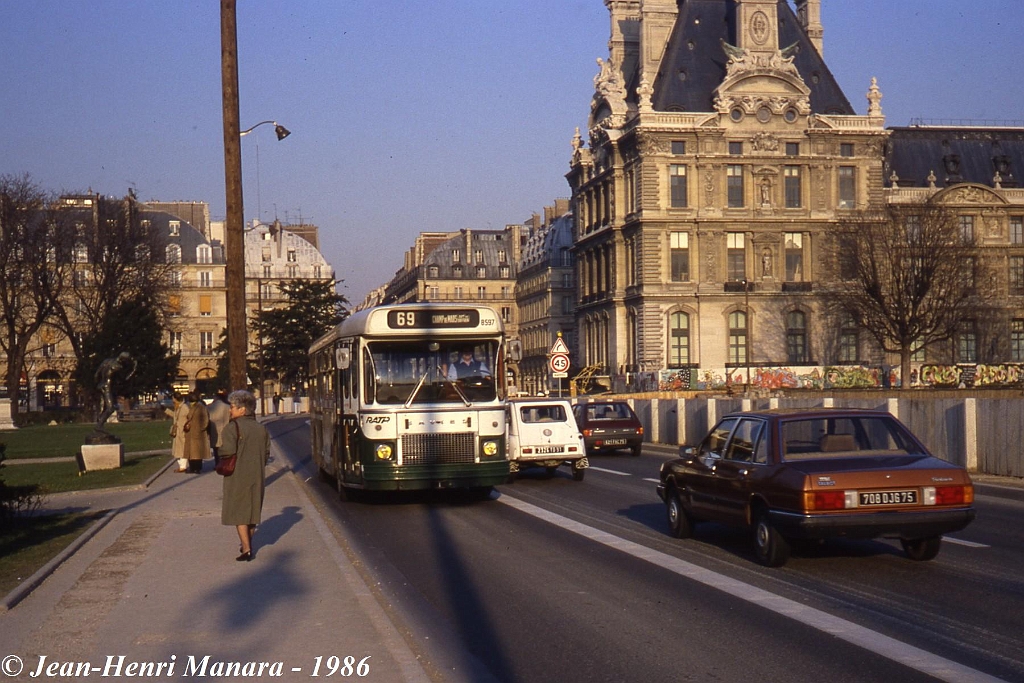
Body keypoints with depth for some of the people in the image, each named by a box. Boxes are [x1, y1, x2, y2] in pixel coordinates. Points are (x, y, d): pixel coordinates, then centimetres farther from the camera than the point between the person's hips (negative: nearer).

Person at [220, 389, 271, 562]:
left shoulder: (232, 428, -13)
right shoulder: (261, 428, 7)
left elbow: (228, 452, -21)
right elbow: (267, 452, 8)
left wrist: (220, 448, 0)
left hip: (237, 476, -6)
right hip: (257, 476, 6)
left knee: (238, 512, -1)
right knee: (252, 510, 17)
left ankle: (246, 549, -9)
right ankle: (248, 544, 28)